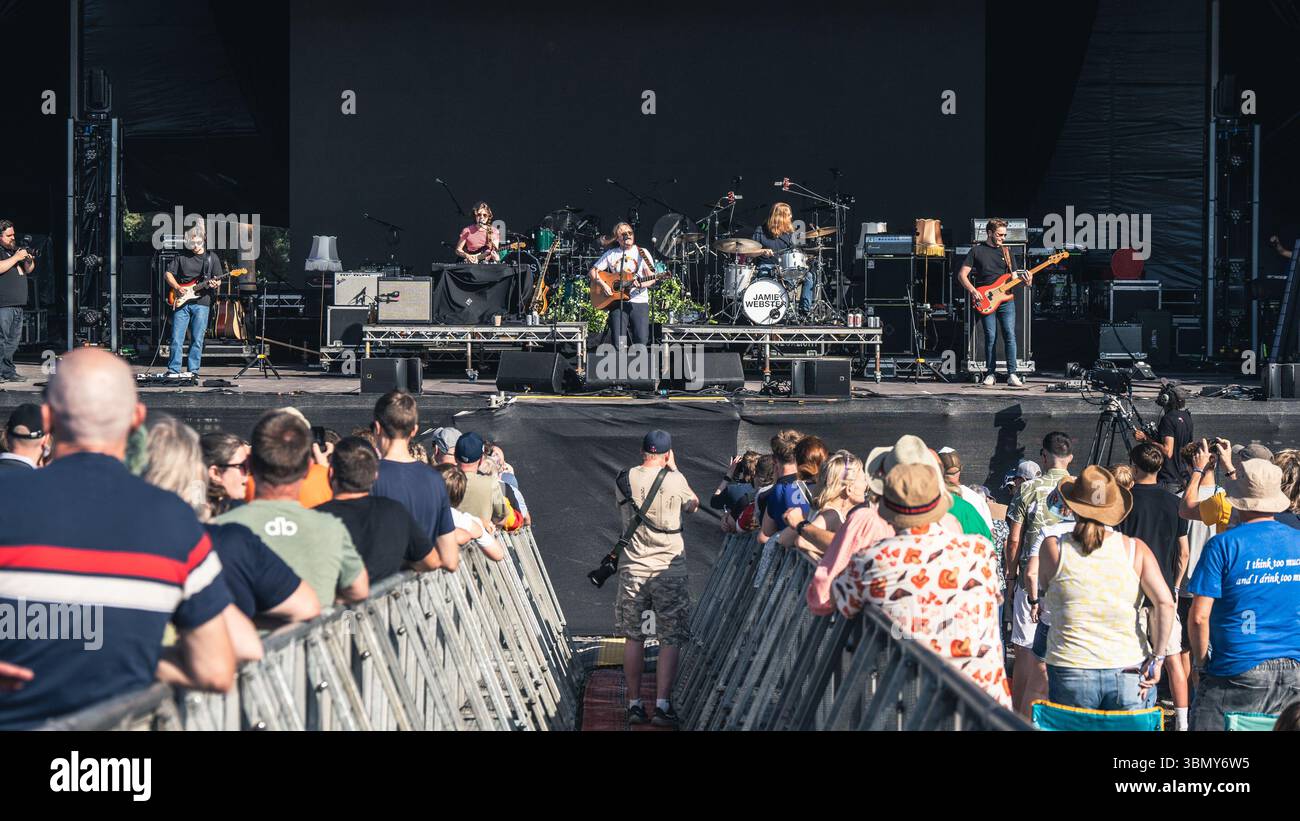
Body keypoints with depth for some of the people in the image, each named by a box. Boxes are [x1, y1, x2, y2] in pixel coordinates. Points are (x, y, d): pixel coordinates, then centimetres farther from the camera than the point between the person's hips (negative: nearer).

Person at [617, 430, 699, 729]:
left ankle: (634, 705, 11)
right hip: (669, 569, -2)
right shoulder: (674, 479, -7)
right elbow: (693, 505, 13)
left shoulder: (624, 479, 0)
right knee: (671, 639, 2)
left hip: (633, 568, 3)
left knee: (633, 637, 10)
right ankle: (662, 706, -6)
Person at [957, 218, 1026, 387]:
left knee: (1010, 335, -8)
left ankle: (1012, 375, -9)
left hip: (1006, 299, 2)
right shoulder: (977, 250, 4)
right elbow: (962, 274, 2)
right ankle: (990, 374, 7)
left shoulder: (1005, 251, 14)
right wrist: (972, 291, -12)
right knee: (990, 337, -4)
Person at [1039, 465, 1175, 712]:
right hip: (1128, 672, 1)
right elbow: (1164, 603, -8)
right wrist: (1157, 658, -3)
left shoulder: (1053, 547, -2)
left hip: (1070, 671, 0)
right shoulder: (1135, 549, -1)